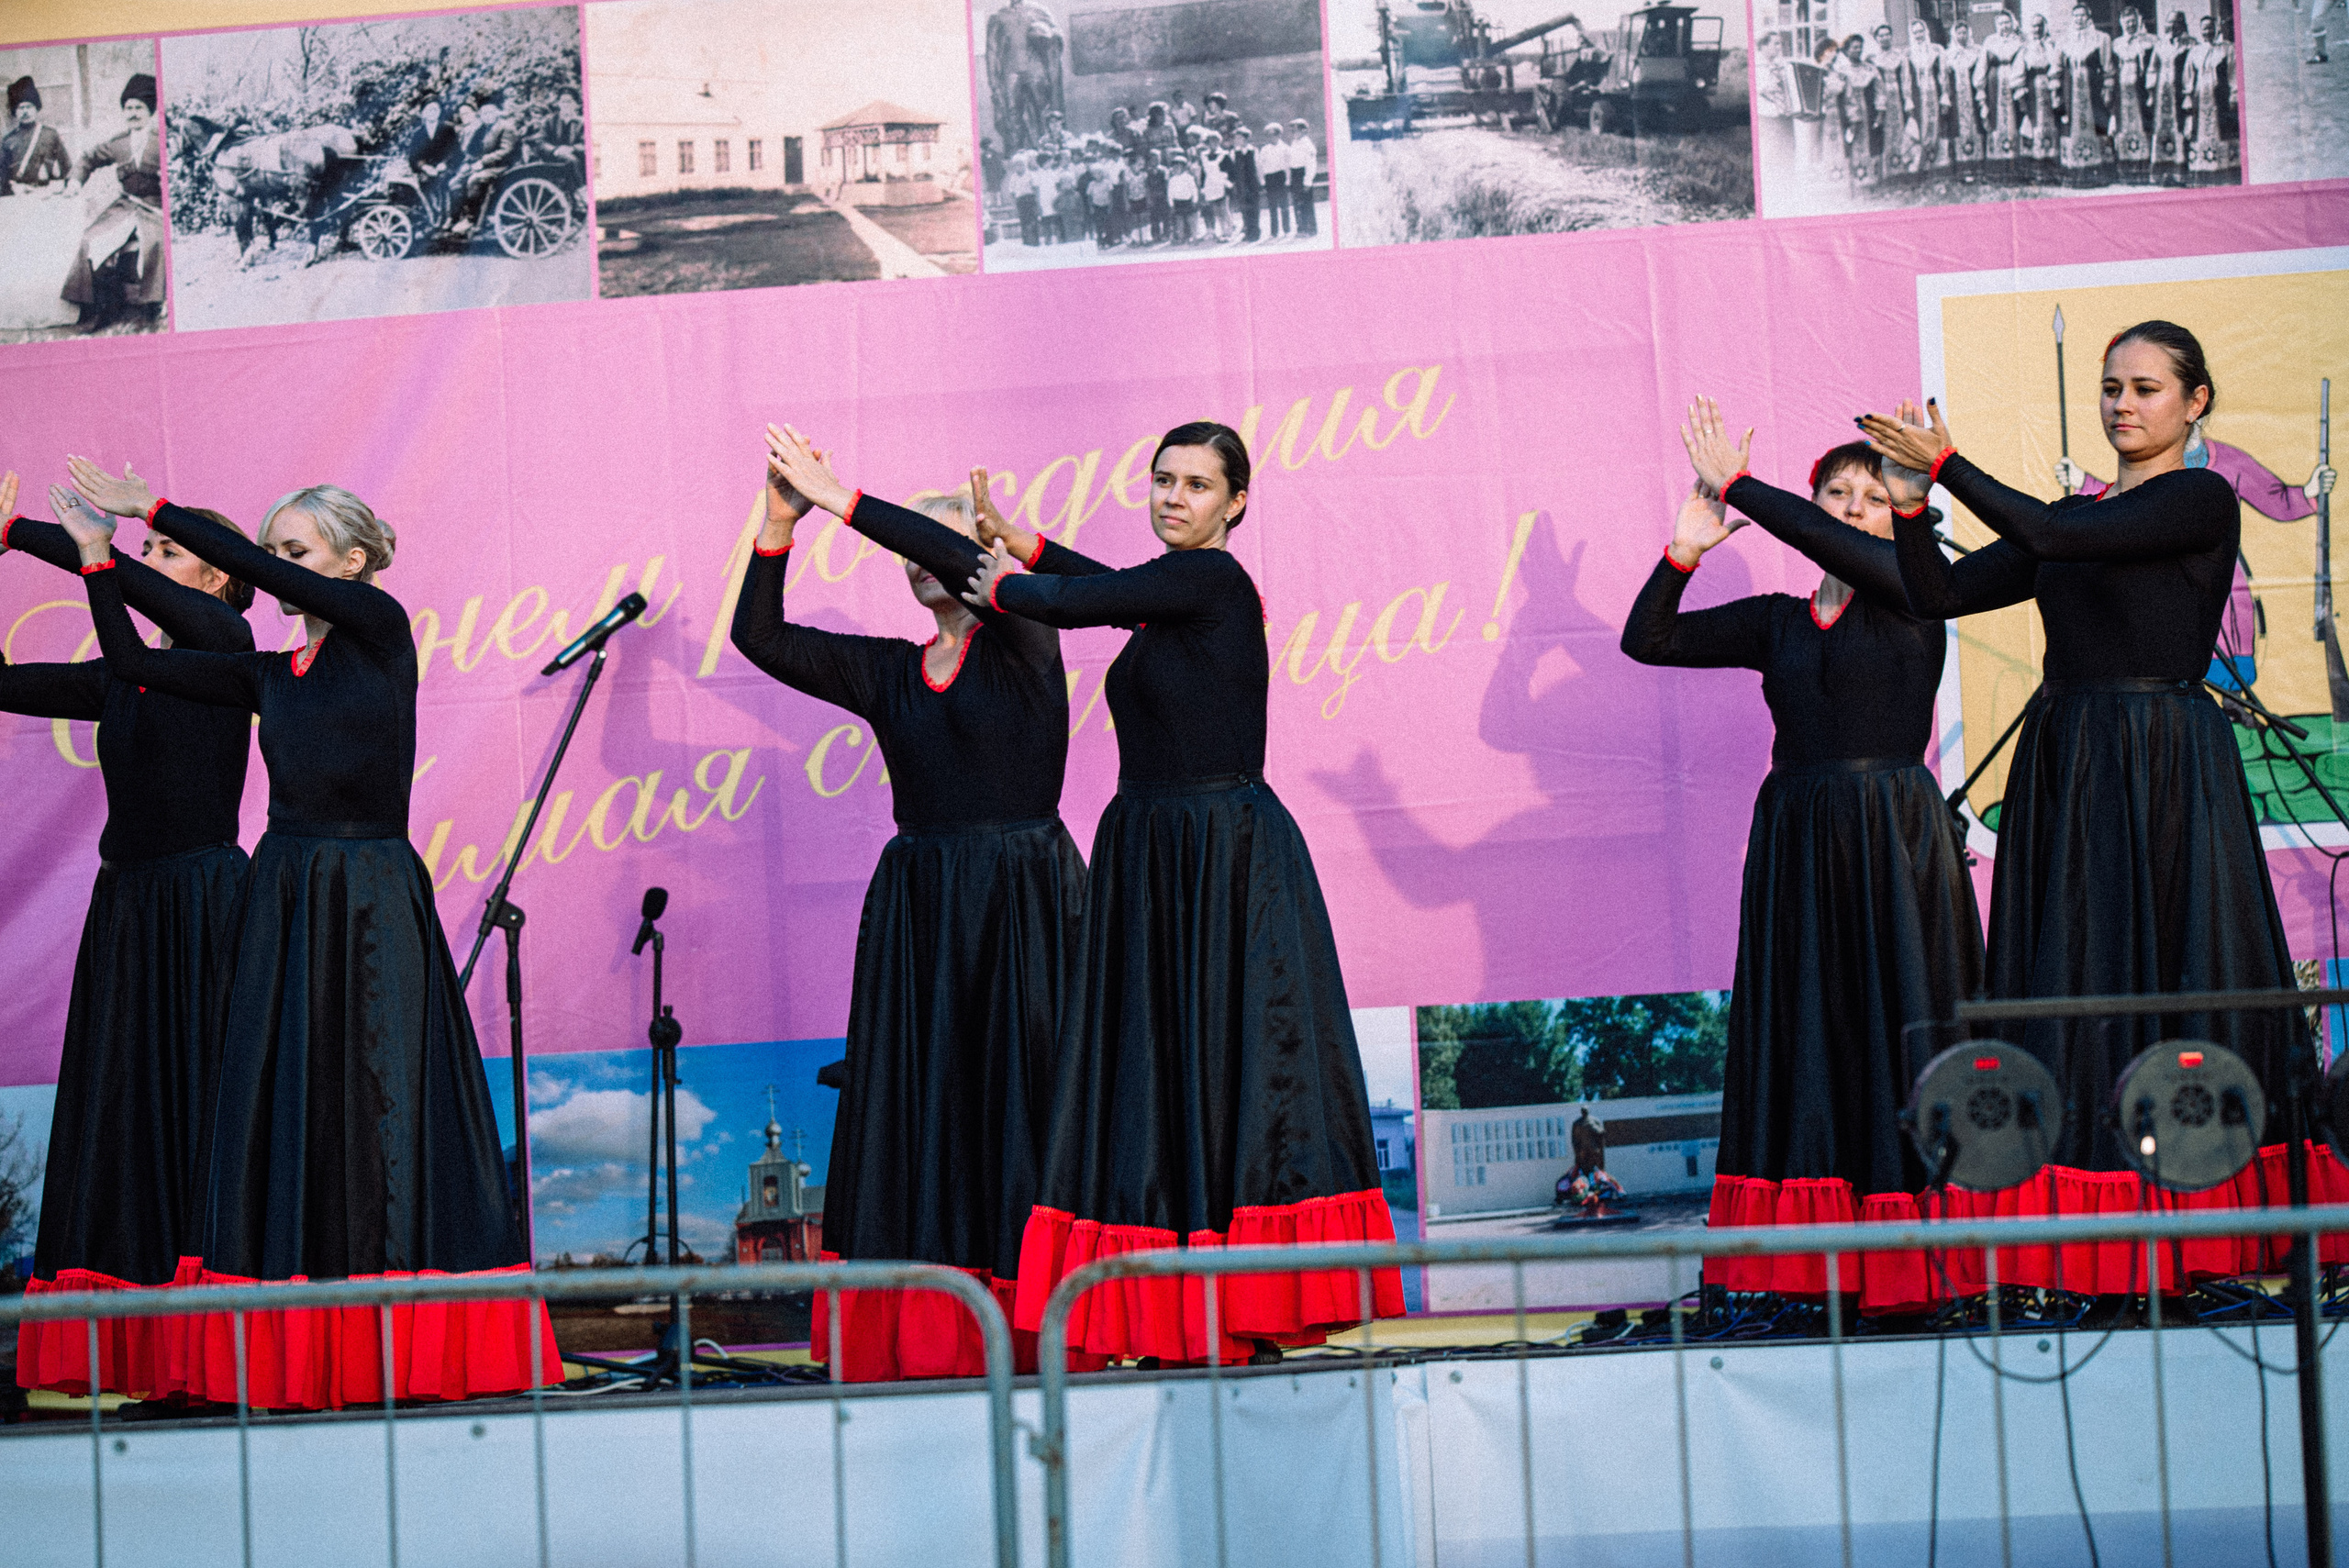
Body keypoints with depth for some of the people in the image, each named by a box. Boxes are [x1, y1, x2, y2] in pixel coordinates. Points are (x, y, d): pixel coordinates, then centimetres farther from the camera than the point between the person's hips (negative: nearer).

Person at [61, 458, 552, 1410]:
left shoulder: (381, 628, -1)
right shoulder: (271, 677, 14)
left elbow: (257, 571, -11)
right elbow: (131, 664, 13)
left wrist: (155, 512, -9)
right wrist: (97, 556, 6)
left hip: (374, 902, -6)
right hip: (285, 899, 6)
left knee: (382, 1101, -6)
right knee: (283, 1109, 1)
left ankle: (415, 1355, -1)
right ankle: (305, 1357, 3)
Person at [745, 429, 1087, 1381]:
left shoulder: (1024, 644, 1)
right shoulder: (889, 672, 14)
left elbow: (971, 565, -18)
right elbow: (760, 636, 9)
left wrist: (844, 501, -17)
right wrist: (780, 524, -3)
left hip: (1022, 901, -5)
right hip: (919, 905, 5)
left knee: (1022, 1084, -8)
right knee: (921, 1096, -1)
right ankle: (932, 1335, -1)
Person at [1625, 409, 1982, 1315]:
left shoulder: (1912, 592, 3)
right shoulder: (1779, 622, 14)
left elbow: (1839, 549, -16)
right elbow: (1646, 641, 11)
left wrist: (1736, 485, -10)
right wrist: (1686, 550, -2)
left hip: (1894, 839, -4)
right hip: (1797, 844, 4)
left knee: (1894, 1023, -8)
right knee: (1808, 1031, 0)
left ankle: (1915, 1263, -7)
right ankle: (1830, 1265, 2)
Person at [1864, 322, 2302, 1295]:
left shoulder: (2202, 502, -5)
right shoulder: (2076, 517, 17)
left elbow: (2051, 538, -17)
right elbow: (1942, 595, 11)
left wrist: (1948, 465, -12)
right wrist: (1909, 504, -4)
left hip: (2161, 765, -7)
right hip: (2063, 764, 7)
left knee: (2161, 967, -7)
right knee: (2070, 978, 3)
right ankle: (2091, 1246, 5)